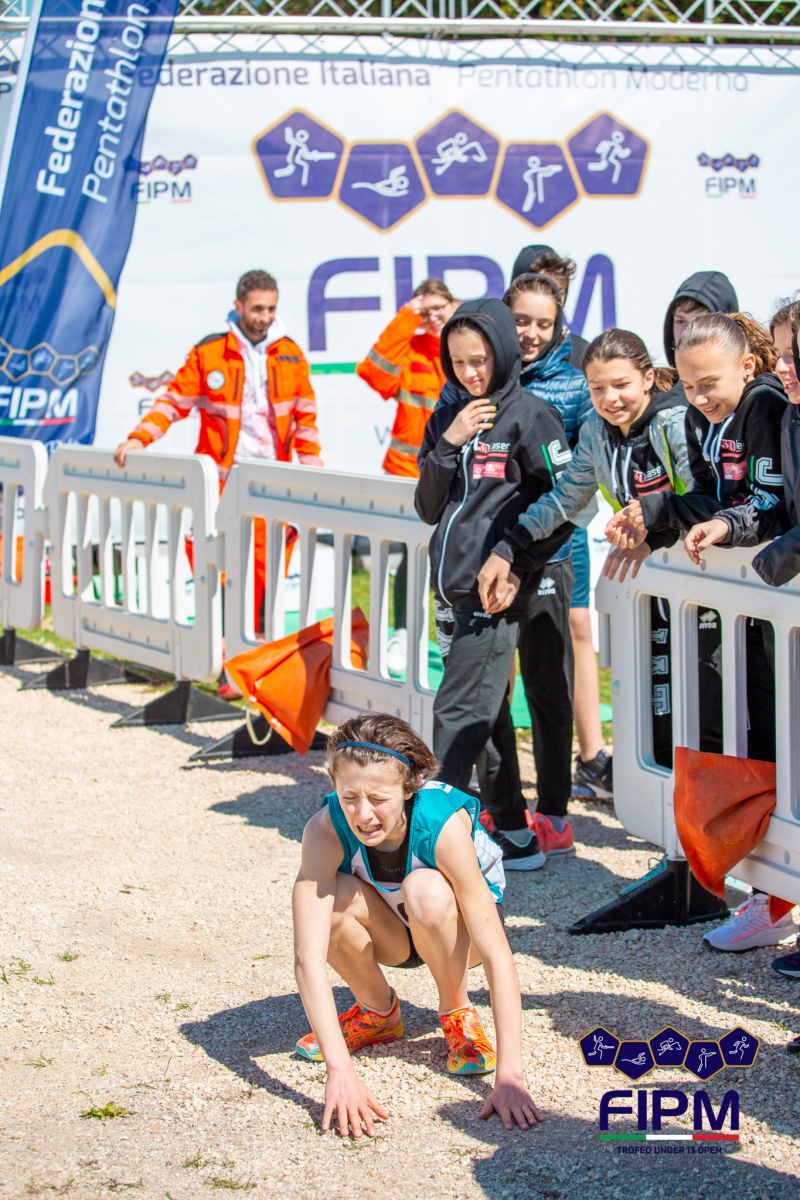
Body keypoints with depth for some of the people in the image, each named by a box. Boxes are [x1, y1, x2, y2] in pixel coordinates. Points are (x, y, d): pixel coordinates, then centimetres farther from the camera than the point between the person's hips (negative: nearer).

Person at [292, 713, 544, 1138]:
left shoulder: (445, 826, -36)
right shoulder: (325, 830, -31)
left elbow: (497, 957, -36)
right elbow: (308, 957, -36)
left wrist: (509, 1077, -42)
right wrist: (339, 1068, -47)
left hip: (454, 930, -2)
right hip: (388, 934, 2)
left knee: (426, 891, -36)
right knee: (333, 898, -31)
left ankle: (456, 1011, -7)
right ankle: (378, 1011, -1)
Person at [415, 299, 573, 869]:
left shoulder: (530, 415, -6)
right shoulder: (448, 418, 13)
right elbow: (428, 508, 10)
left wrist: (516, 567, -13)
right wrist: (448, 446, -4)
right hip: (462, 586, 7)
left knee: (458, 713, -8)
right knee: (485, 713, 11)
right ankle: (516, 832, 20)